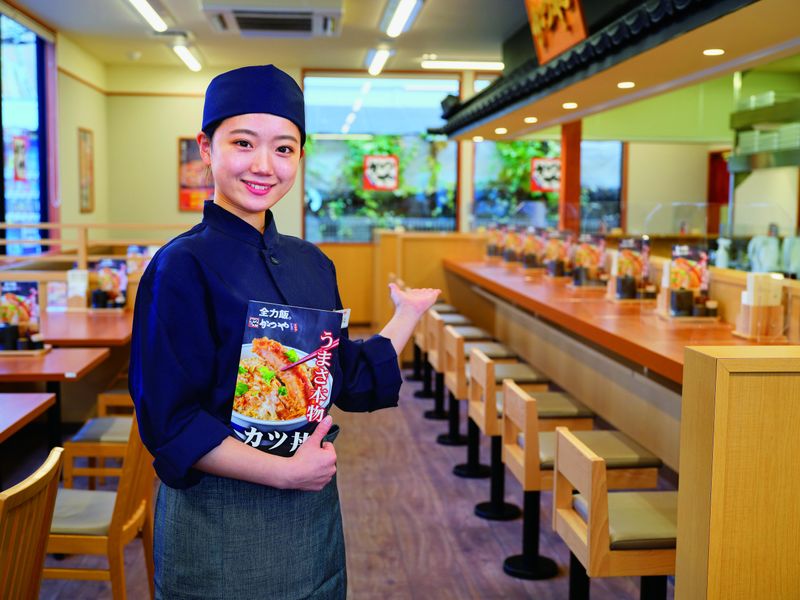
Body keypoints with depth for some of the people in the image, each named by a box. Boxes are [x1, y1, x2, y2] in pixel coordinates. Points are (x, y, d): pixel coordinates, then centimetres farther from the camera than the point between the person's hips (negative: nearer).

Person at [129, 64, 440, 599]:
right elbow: (169, 423, -16)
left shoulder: (312, 263, 4)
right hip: (221, 521, -6)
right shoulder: (184, 266, -15)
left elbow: (353, 380, 10)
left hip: (315, 509, 6)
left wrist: (409, 313, 10)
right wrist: (282, 471, -19)